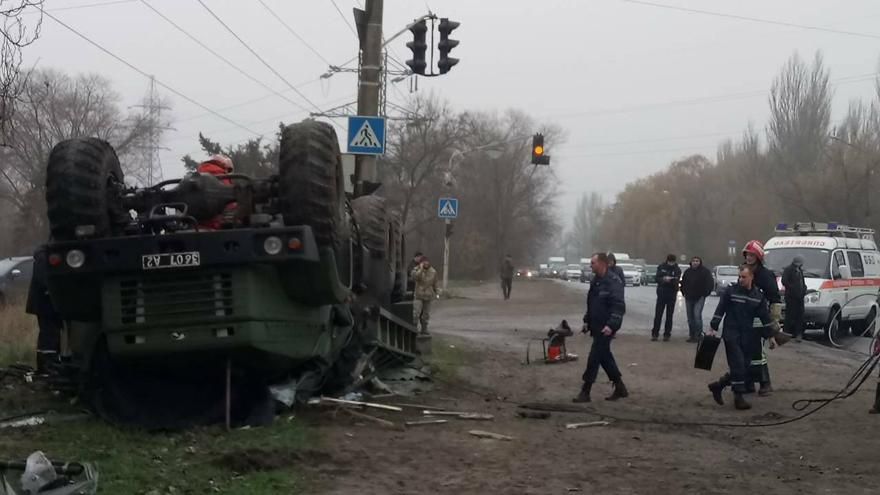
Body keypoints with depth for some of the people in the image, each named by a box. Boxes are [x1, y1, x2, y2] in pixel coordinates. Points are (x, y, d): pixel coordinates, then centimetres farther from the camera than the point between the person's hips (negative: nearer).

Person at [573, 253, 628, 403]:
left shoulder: (613, 281, -16)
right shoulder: (596, 280, 13)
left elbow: (618, 306, -22)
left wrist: (611, 325, -29)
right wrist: (587, 321, 17)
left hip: (605, 328, -9)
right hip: (596, 326, 10)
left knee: (594, 358, -7)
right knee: (604, 357, 15)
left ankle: (585, 392, -3)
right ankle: (620, 388, 26)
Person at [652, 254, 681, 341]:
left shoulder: (677, 270, -2)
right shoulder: (661, 267, 1)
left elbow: (677, 282, -13)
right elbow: (657, 279, -5)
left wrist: (671, 280, -34)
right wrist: (663, 279, -25)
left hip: (672, 295, 0)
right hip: (661, 293, 0)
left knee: (669, 315, 4)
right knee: (658, 314, -1)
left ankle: (667, 334, 9)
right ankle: (655, 333, 4)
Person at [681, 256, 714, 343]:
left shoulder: (705, 271, -5)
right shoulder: (687, 271, 8)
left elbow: (710, 284, -5)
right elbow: (683, 283, 20)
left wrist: (705, 293, -9)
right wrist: (684, 292, 9)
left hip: (699, 298, -5)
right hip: (689, 298, 5)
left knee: (697, 315, -16)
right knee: (690, 317, 8)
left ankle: (698, 335, -11)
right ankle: (691, 335, 16)